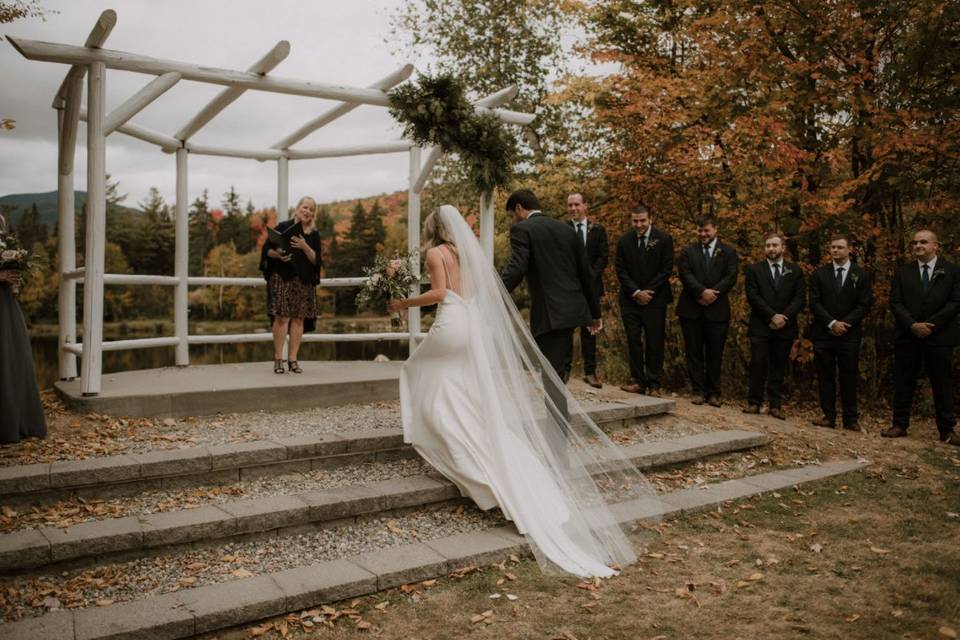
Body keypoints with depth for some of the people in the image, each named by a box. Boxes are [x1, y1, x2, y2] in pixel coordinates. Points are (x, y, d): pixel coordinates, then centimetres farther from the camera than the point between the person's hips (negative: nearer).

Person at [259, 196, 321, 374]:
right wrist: (277, 254, -17)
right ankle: (278, 359, -3)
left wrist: (305, 247, -13)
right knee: (282, 318, -9)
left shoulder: (314, 234, 11)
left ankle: (293, 360, 4)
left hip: (304, 281, 3)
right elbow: (267, 249, 3)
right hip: (282, 278, -3)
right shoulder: (283, 227, 4)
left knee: (298, 319, 0)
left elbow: (315, 260, 3)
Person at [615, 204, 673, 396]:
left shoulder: (664, 239, -2)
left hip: (655, 300, -2)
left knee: (655, 342, 1)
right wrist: (636, 292, -10)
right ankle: (639, 382, 11)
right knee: (633, 341, 4)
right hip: (630, 300, 2)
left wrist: (648, 292, -10)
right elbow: (621, 271, 1)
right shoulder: (624, 241, 5)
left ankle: (654, 384, 7)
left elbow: (666, 270, -5)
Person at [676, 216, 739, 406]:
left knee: (715, 354, 4)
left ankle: (713, 392, 13)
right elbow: (685, 275, -4)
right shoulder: (688, 251, 10)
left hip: (717, 310, 0)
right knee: (694, 352, 4)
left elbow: (731, 277, -2)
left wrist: (712, 293, -15)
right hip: (691, 310, 1)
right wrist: (702, 292, -18)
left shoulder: (728, 252, 9)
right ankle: (698, 391, 11)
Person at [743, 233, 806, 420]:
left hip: (785, 328, 1)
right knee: (758, 365, -4)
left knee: (779, 367, 4)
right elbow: (753, 297, -4)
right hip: (760, 327, -1)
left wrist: (784, 317, -11)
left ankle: (776, 405, 8)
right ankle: (754, 402, 3)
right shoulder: (754, 270, 6)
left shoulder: (795, 271, 10)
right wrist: (772, 316, -12)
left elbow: (800, 298, 3)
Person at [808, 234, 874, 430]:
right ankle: (828, 416, 9)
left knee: (849, 377, 2)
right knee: (825, 376, 2)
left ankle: (851, 418, 9)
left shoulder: (861, 275, 6)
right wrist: (832, 323, -10)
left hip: (849, 334, -1)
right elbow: (814, 303, 1)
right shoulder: (819, 274, 8)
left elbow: (865, 304, 1)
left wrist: (845, 323, -11)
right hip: (823, 333, 1)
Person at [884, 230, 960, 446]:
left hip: (939, 337, -1)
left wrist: (930, 324, -12)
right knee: (903, 384, 5)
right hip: (907, 337, 2)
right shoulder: (902, 272, 9)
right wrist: (913, 325, -13)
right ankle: (900, 425, 13)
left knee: (943, 385, 3)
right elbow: (895, 302, 1)